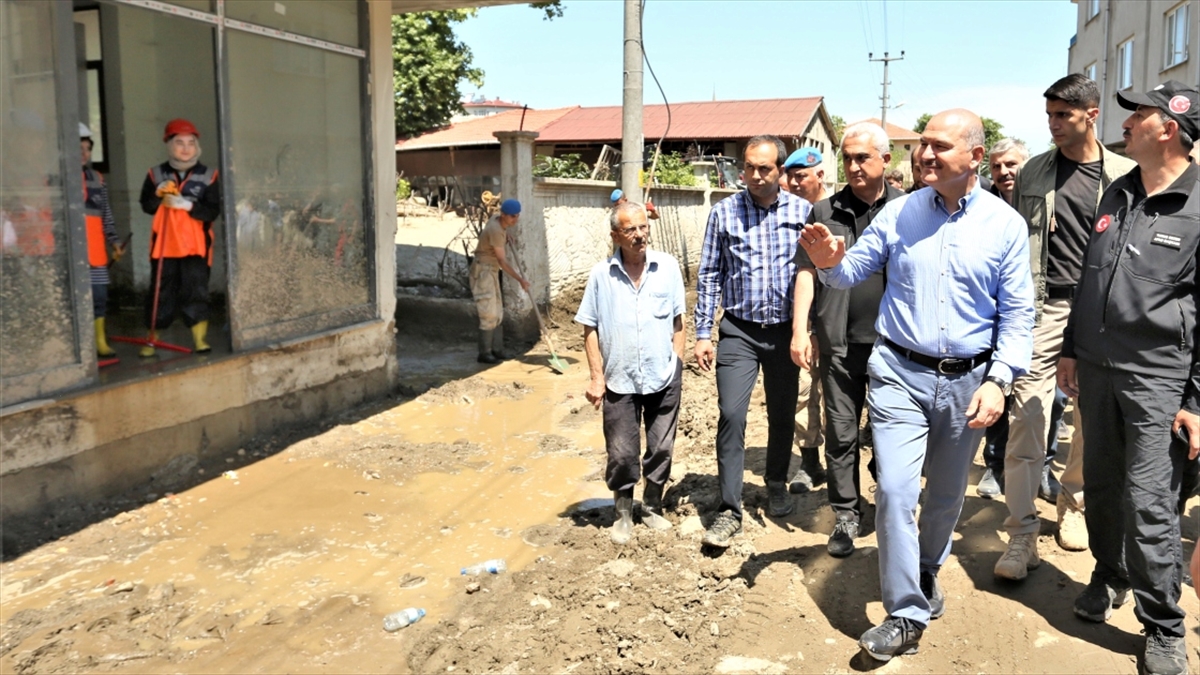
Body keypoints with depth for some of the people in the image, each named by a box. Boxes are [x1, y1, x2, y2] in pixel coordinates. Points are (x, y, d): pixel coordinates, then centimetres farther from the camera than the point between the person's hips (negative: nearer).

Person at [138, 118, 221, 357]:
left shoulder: (207, 176, -1)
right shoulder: (156, 174, 4)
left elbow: (213, 212, -8)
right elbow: (146, 206, 3)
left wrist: (188, 205, -21)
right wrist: (158, 195, -15)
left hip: (195, 246, -2)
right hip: (164, 245, 2)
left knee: (195, 291, -3)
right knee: (161, 292, 9)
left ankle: (200, 338, 3)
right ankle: (152, 339, 20)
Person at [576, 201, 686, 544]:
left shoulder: (668, 267, -1)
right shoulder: (601, 274, -4)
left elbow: (677, 321, 6)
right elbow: (590, 329, 0)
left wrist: (678, 365, 3)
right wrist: (596, 376, -5)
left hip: (663, 378, 1)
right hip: (619, 380, -1)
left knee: (661, 449, 12)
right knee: (621, 454, 5)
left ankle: (652, 507, 32)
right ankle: (624, 513, 26)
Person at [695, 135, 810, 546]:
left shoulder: (802, 211, 0)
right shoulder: (724, 212, -1)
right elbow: (709, 275, 2)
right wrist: (703, 333, -1)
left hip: (785, 331, 1)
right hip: (739, 331, -1)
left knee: (782, 416, 12)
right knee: (731, 414, -9)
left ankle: (777, 487, 35)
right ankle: (729, 510, -1)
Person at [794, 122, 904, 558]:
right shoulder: (825, 212, 5)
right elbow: (806, 273, 5)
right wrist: (800, 330, -3)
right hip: (840, 342, 1)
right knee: (841, 432, 5)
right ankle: (846, 516, 18)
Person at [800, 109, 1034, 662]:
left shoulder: (1006, 224, -3)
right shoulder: (899, 212, -1)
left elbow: (1017, 314, -1)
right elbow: (854, 273, 3)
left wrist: (998, 381, -12)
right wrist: (830, 262, -20)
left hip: (967, 381, 1)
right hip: (900, 373, -1)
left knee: (947, 493, 17)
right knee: (895, 491, -11)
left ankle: (927, 571, 44)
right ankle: (906, 615, 2)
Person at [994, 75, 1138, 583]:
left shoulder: (1124, 175, 2)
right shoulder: (1033, 174, 7)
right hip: (1043, 307, 0)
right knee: (1027, 417, -7)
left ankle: (1073, 502, 33)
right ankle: (1022, 535, -4)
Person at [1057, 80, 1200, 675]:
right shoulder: (1116, 195, 10)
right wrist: (1071, 348, 17)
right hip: (1096, 368, 6)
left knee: (1149, 504, -4)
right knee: (1100, 487, 15)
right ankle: (1109, 577, 37)